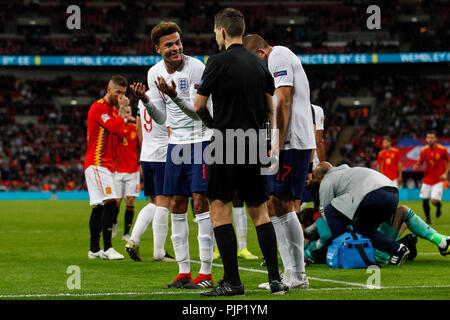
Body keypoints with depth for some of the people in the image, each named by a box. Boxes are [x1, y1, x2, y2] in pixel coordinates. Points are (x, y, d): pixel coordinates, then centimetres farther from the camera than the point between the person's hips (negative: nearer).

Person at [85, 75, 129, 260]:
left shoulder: (113, 110, 20)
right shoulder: (98, 107, -9)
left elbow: (117, 132, 22)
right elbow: (114, 127, -20)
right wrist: (122, 114, -10)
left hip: (105, 164, 10)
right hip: (97, 163, -10)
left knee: (99, 207, 10)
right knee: (110, 202, -18)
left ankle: (94, 250, 13)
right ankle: (107, 248, -21)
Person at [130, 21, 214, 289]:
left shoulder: (196, 68, -15)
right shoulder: (155, 73, 4)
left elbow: (199, 111, -19)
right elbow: (162, 119, 8)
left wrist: (174, 96, -32)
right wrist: (146, 101, -10)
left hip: (201, 139, -6)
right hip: (175, 143, 6)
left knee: (200, 201, -11)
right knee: (177, 206, 4)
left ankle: (206, 272, -8)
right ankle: (184, 271, 10)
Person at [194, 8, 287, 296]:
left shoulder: (219, 62, -9)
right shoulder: (260, 65, 10)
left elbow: (199, 105, -6)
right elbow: (271, 110, 13)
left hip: (226, 146, -6)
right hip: (254, 147, 6)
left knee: (220, 211, -2)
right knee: (260, 212, 12)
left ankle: (233, 281, -7)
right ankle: (276, 279, 7)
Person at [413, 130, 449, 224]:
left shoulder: (442, 150, -10)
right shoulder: (424, 150, -2)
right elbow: (419, 163, 7)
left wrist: (445, 173, -8)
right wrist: (416, 166, -16)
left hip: (438, 180, -3)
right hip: (427, 179, 3)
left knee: (434, 201, -14)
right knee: (424, 200, 0)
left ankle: (439, 206, 24)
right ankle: (428, 219, 21)